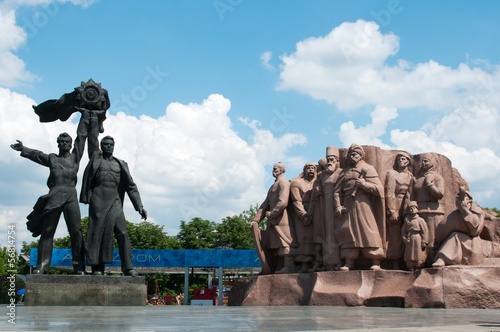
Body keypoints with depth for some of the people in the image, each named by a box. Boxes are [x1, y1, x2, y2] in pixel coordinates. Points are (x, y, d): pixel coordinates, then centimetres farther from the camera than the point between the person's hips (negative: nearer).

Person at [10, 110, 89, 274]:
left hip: (71, 196, -1)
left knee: (76, 231, -9)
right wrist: (24, 149, -4)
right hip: (53, 197, 1)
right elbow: (37, 155, 10)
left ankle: (79, 266, -7)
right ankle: (42, 266, -2)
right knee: (47, 230, -2)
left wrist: (85, 116, 22)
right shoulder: (52, 159, 22)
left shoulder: (75, 156, 18)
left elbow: (81, 136, 19)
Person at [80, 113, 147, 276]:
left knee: (122, 233, -9)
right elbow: (92, 138, 8)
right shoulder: (96, 157, 14)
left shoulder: (121, 164, 18)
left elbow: (131, 186, 14)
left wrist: (140, 206, 5)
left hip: (115, 202, 1)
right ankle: (97, 267, -2)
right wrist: (94, 117, 11)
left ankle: (128, 267, -11)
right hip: (98, 201, -1)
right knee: (97, 231, -5)